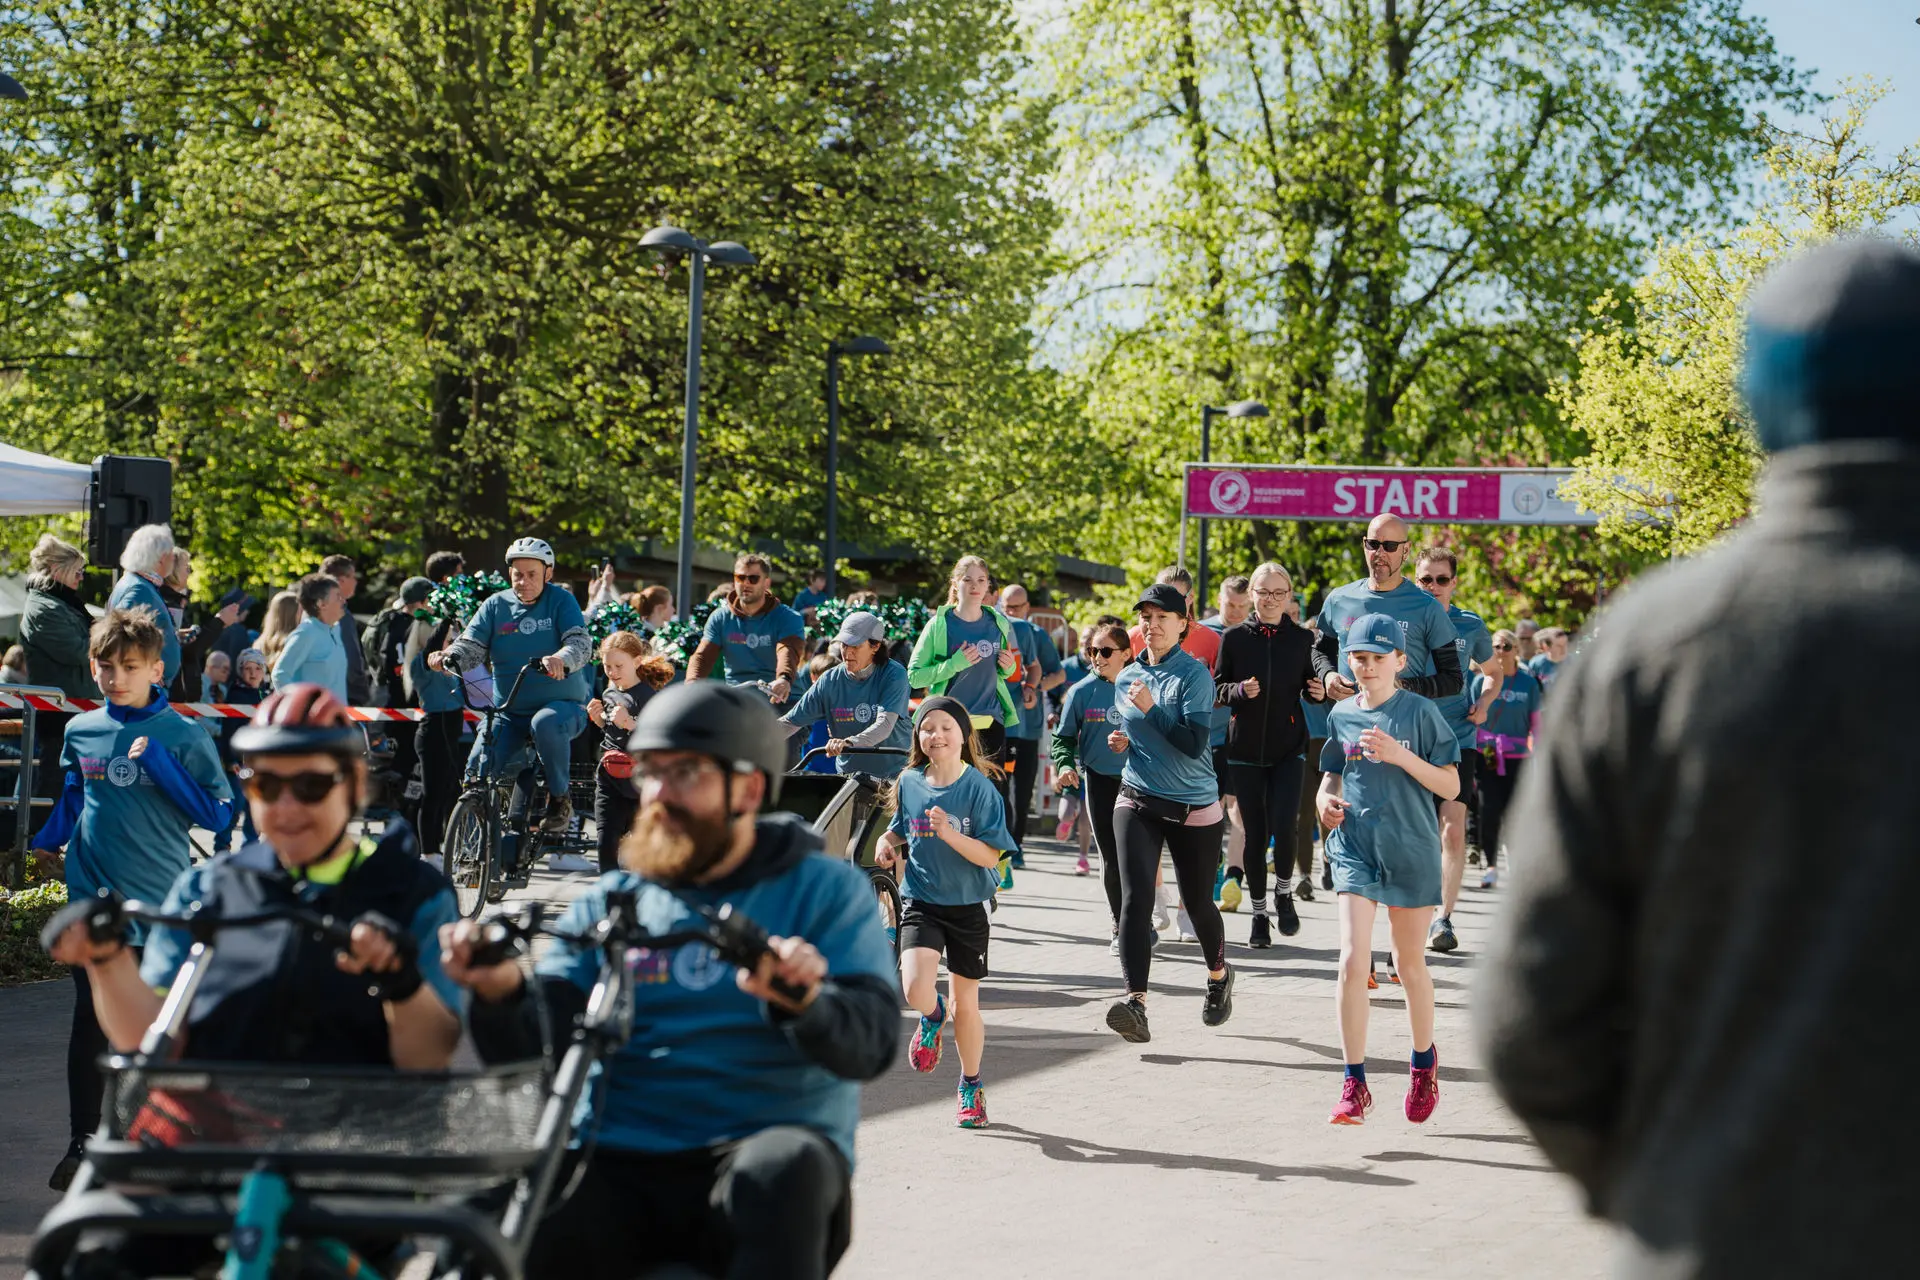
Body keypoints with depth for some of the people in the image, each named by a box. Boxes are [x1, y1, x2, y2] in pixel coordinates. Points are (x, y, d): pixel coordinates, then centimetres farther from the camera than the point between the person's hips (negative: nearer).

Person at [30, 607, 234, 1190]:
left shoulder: (183, 736, -7)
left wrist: (160, 767, -20)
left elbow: (219, 814, -10)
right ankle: (82, 1142, 16)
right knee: (90, 1024, 7)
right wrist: (42, 840, 1)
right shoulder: (81, 731, 3)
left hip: (159, 903, -3)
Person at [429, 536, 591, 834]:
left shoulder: (560, 600, -4)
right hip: (510, 712, 3)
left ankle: (560, 798, -15)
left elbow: (581, 642, -19)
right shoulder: (495, 605, 4)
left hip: (562, 704, -3)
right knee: (479, 769, -17)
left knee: (546, 723, -38)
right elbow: (471, 646, -5)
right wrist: (447, 657, -29)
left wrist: (561, 659, -42)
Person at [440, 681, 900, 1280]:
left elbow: (871, 1041, -8)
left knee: (784, 1165, -37)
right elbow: (533, 1050, 5)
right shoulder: (609, 901, 17)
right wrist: (501, 991, -18)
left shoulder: (825, 889, 7)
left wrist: (804, 1004, -30)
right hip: (619, 1163, 2)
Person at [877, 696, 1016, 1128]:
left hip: (968, 904, -2)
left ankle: (971, 1086, 30)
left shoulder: (979, 789, -10)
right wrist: (888, 843, -2)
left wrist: (949, 833, -27)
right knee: (917, 991, -20)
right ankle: (932, 1017, 17)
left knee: (965, 1003, 8)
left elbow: (991, 855, -14)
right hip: (920, 901, 2)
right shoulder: (909, 783, 1)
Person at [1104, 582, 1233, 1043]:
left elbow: (1193, 743, -18)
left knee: (1197, 901, 9)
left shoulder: (1195, 674, -8)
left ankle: (1218, 976, 39)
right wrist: (1120, 743, 3)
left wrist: (1150, 708, -23)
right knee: (1136, 897, -16)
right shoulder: (1127, 678, 9)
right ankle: (1135, 999, -25)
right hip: (1137, 802, 3)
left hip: (1194, 806, -3)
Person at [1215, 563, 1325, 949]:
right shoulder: (1234, 638, 1)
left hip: (1288, 748, -1)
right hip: (1245, 749, 1)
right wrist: (1239, 690, -16)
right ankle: (1258, 912, 17)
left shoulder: (1302, 639, 3)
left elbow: (1310, 689, 11)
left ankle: (1284, 893, 12)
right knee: (1255, 833, 4)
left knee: (1283, 825, -15)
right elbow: (1217, 689, 3)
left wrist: (1319, 691, -11)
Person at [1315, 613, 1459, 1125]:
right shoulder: (1342, 715, 6)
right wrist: (1326, 800, -3)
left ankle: (1424, 1061, 36)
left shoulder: (1419, 712, -5)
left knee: (1409, 964, 11)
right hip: (1355, 847, 2)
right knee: (1353, 960, -12)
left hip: (1411, 850, -2)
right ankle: (1355, 1084, -6)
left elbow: (1450, 786, -6)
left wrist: (1400, 756, -19)